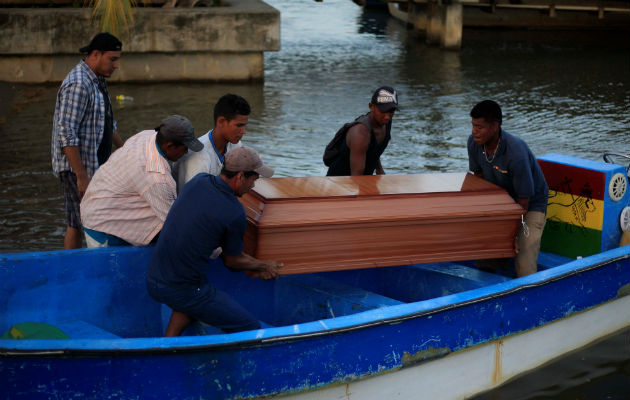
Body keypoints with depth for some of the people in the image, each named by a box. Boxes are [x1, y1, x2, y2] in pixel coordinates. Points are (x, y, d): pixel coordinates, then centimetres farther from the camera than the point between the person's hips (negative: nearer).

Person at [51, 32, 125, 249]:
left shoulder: (96, 81, 14)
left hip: (93, 164, 10)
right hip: (77, 167, -10)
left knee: (76, 224, 11)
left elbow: (107, 122, 27)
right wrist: (81, 176, -25)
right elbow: (66, 134, -24)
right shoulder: (78, 84, -19)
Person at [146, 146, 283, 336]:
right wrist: (264, 266, 23)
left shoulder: (198, 181, 3)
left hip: (153, 280, 8)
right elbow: (232, 261, 2)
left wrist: (250, 266, 27)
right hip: (181, 290, -8)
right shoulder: (235, 213, -16)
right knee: (251, 328, 1)